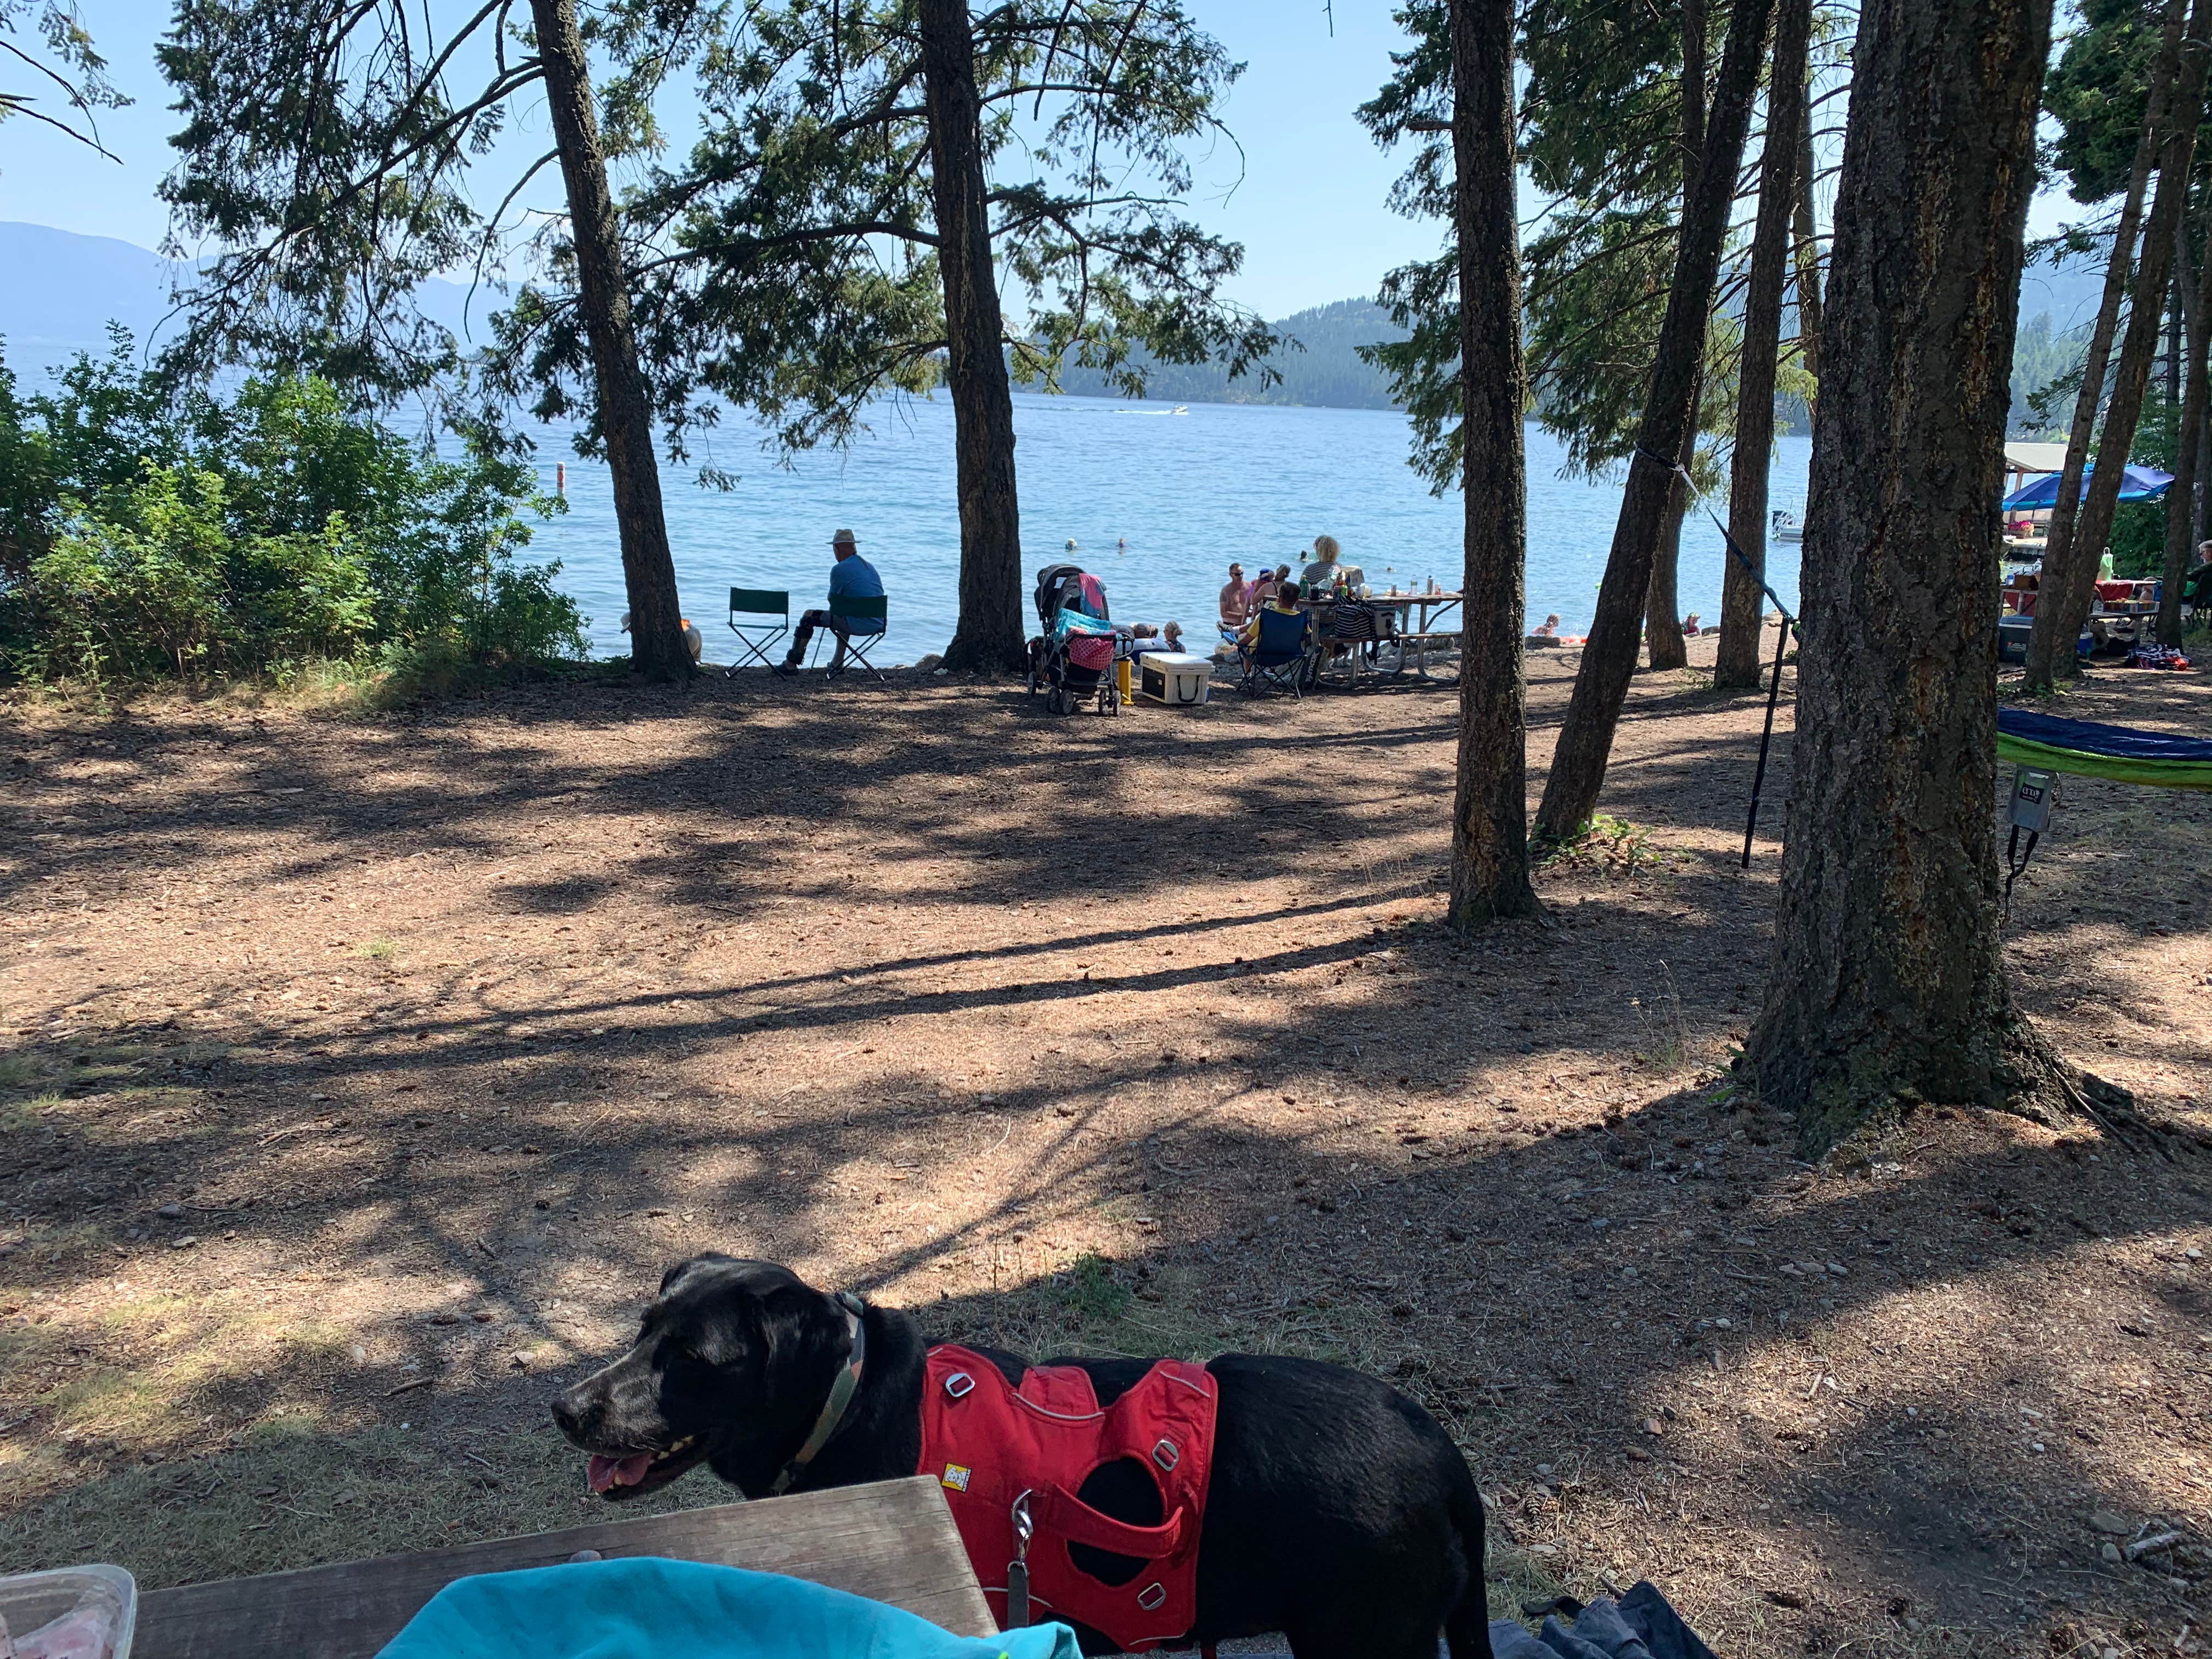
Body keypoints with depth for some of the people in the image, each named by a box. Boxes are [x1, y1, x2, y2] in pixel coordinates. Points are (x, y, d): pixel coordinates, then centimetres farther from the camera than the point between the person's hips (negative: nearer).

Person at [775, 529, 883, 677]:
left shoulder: (839, 569, -8)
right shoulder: (870, 567, 15)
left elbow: (833, 599, 4)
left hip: (858, 625, -8)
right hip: (878, 624, 8)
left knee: (809, 617, 9)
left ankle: (791, 665, 17)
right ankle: (837, 664, 44)